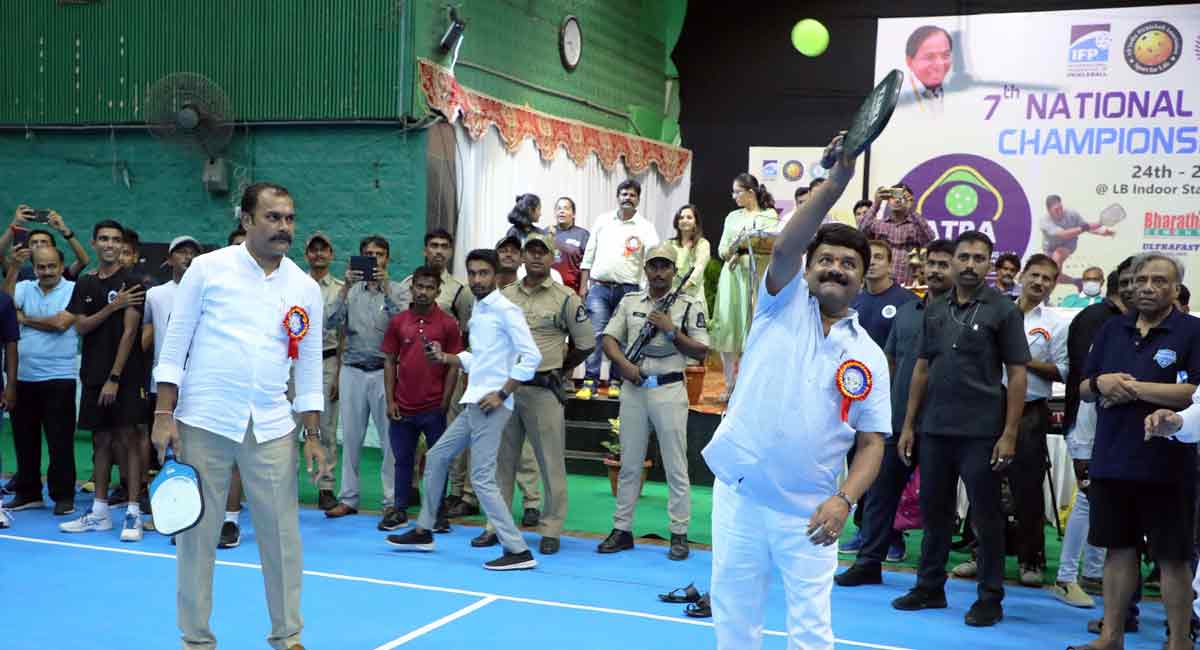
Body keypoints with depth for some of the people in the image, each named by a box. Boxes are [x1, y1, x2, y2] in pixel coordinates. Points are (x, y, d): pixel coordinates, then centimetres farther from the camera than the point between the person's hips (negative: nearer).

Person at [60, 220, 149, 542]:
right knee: (101, 440, 10)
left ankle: (133, 513, -4)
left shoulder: (131, 282, -5)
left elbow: (129, 332, -11)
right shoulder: (85, 283, 12)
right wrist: (112, 307, -13)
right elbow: (81, 326, 3)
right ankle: (99, 512, 18)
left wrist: (115, 377, -15)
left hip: (125, 375, -5)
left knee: (129, 438, -6)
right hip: (93, 374, 5)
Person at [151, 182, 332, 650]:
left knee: (281, 533, 4)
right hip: (203, 420, -2)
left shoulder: (306, 288, 6)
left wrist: (313, 437, 5)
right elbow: (175, 343, 0)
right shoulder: (208, 268, -1)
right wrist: (164, 414, -6)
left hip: (271, 427, 2)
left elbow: (309, 366, 9)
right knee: (197, 532, 5)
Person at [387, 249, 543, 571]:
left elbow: (531, 356, -17)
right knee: (436, 457, 17)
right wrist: (444, 357, 8)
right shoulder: (477, 311, 16)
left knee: (482, 478, -10)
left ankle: (518, 551, -6)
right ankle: (423, 531, 31)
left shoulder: (505, 310, -11)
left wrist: (502, 393, -17)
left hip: (490, 405, -9)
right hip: (473, 403, 9)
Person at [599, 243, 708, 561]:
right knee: (629, 465, 9)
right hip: (633, 388, 3)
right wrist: (624, 364, -10)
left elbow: (701, 351, -3)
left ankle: (679, 534, 7)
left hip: (669, 390, -3)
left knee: (676, 467, 0)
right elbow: (609, 339, 8)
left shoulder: (689, 305, 1)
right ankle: (622, 530, 17)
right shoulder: (629, 302, 11)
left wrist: (671, 330, -13)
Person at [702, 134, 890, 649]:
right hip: (739, 494, -1)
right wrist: (837, 182, -25)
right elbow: (785, 247, -16)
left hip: (808, 512, 1)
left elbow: (872, 442, 2)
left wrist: (844, 499, -15)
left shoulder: (869, 356, 5)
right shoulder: (785, 304, 3)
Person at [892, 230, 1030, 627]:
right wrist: (908, 424, 9)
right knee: (934, 511, 13)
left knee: (986, 517, 3)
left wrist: (1009, 433, -12)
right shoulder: (936, 311, 9)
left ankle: (990, 598, 13)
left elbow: (1017, 374, -6)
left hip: (981, 433, -4)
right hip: (935, 430, 5)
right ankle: (930, 587, 25)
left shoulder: (1003, 311, -4)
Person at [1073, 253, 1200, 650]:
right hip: (1111, 462, 5)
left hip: (1166, 467, -5)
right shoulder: (1112, 330, 12)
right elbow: (1084, 389, 16)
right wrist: (1101, 383, -7)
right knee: (1119, 549, 13)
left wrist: (1134, 387, -15)